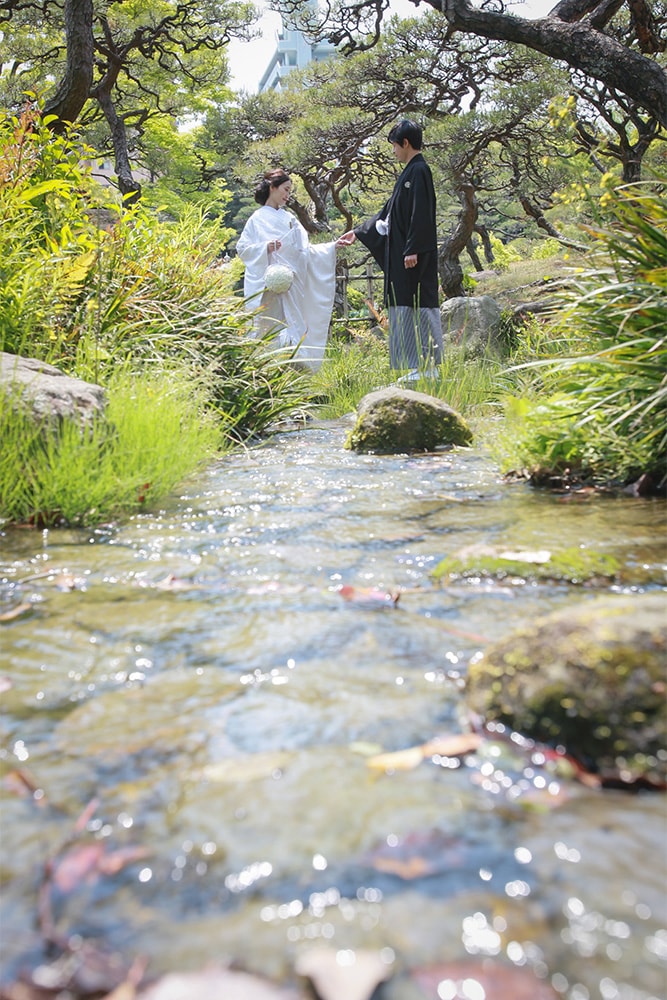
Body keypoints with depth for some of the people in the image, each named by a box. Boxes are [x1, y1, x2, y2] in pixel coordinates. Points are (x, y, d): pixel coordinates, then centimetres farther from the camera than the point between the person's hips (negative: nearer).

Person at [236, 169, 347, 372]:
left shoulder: (289, 218, 16)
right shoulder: (258, 218, 4)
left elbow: (306, 249, 13)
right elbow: (242, 248, 0)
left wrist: (333, 246, 4)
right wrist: (265, 247, -16)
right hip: (265, 284, -4)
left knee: (287, 328, -1)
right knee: (266, 328, -6)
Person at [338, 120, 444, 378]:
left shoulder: (419, 171, -9)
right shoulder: (409, 172, 20)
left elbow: (421, 214, -19)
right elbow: (388, 212, 26)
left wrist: (412, 250, -23)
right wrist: (358, 232, 29)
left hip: (414, 255, -10)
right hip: (402, 253, 10)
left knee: (418, 305, -9)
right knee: (408, 306, 8)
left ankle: (428, 366, -6)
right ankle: (420, 367, 10)